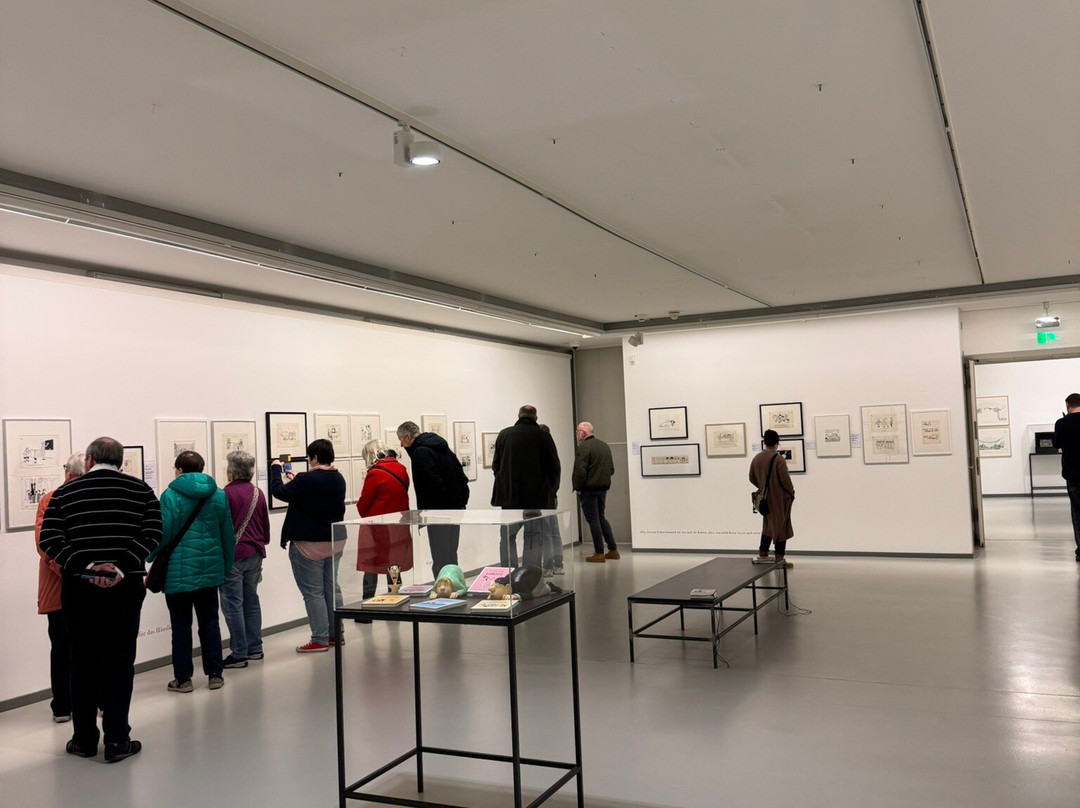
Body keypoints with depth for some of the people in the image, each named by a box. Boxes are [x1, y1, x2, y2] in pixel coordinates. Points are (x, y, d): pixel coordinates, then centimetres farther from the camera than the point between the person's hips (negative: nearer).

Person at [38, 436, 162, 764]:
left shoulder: (64, 493, 5)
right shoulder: (140, 490, 2)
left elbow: (49, 538, -5)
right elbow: (152, 534, -8)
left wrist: (84, 565, -11)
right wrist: (123, 567, -13)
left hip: (78, 587, 1)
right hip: (125, 587, -1)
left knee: (83, 660, 12)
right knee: (119, 660, 5)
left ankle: (84, 739, 21)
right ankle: (117, 741, 7)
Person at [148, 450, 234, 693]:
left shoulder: (170, 496, -9)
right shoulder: (219, 495, 4)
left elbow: (163, 532, -12)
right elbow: (228, 535, 7)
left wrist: (151, 557, 6)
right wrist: (226, 565, 17)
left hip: (179, 571, -3)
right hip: (210, 570, 4)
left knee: (181, 625, 6)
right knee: (209, 621, 13)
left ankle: (183, 678, 12)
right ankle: (215, 674, 15)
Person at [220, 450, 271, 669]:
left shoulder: (227, 493, -13)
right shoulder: (258, 493, 7)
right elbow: (265, 525, 15)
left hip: (233, 554, -7)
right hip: (255, 553, 7)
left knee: (232, 604, -1)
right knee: (251, 601, 16)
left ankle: (239, 654, 0)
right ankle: (254, 648, 20)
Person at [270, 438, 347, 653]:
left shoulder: (307, 480, -20)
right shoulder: (338, 479, 6)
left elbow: (279, 492, -11)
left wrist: (276, 469, 4)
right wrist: (296, 480, 24)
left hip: (309, 544, -8)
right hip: (333, 542, 8)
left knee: (313, 592, 0)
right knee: (332, 588, 16)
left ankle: (320, 639, 3)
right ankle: (337, 634, 22)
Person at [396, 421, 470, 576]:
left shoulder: (421, 452, -14)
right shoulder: (441, 446, 15)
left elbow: (432, 483, -23)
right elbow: (461, 475, 15)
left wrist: (423, 512, -17)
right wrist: (461, 500, 16)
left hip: (439, 511, -9)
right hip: (456, 508, 10)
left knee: (440, 560, -4)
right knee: (450, 555, 18)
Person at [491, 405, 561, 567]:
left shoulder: (504, 435, 4)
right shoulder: (543, 436, -2)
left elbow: (495, 465, 7)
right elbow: (555, 467, 0)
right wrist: (551, 491, 13)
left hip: (509, 497, 1)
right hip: (537, 498, -1)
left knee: (507, 538, 9)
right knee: (534, 538, 6)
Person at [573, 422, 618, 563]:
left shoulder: (583, 447, -14)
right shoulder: (605, 446, 12)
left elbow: (580, 471, -20)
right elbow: (612, 469, 14)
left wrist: (578, 487, -9)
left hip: (588, 489, -8)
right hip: (603, 488, 8)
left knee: (593, 519, -1)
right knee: (601, 517, 18)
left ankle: (599, 553, 3)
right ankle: (613, 550, 18)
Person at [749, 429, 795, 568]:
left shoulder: (756, 458, 0)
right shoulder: (779, 459, -19)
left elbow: (752, 479, 7)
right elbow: (785, 479, -19)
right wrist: (792, 492, -3)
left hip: (766, 499, 6)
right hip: (780, 499, -6)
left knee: (768, 525, 18)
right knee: (781, 526, 5)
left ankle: (763, 555, 16)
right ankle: (779, 559, 9)